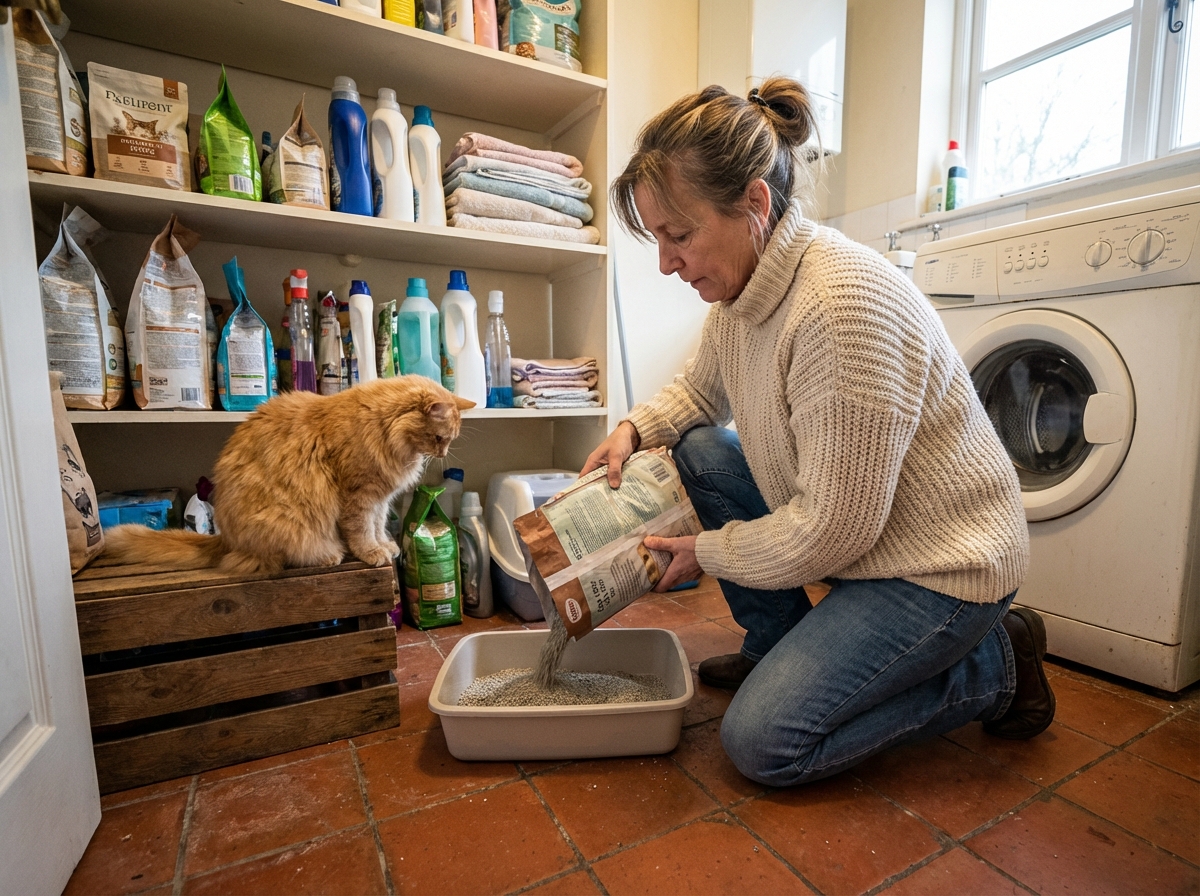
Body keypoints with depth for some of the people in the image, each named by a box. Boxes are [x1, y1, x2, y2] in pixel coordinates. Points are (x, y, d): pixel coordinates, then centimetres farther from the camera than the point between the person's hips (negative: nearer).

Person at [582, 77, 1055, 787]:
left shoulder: (845, 306, -30)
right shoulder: (741, 287, -2)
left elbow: (831, 530, -27)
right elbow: (700, 390, 15)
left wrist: (706, 552, -13)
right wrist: (635, 429, -4)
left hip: (940, 563, -8)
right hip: (848, 526, 8)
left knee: (762, 742, -11)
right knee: (697, 451, -1)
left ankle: (997, 662, 7)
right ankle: (778, 644, 12)